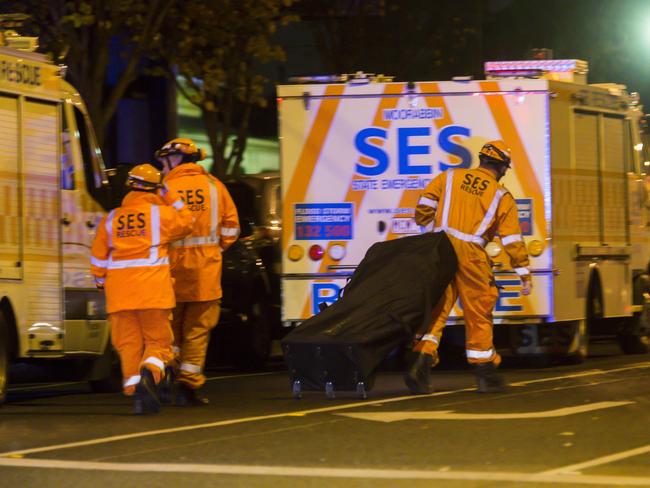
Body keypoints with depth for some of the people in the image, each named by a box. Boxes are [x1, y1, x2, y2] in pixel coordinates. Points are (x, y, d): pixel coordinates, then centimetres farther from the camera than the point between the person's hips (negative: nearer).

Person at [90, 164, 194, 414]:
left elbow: (99, 257, 12)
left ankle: (133, 388, -2)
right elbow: (186, 222, 16)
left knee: (128, 343, 7)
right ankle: (149, 374, -21)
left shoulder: (111, 218, 9)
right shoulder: (161, 212, -1)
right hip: (153, 290, -2)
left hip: (119, 290, 2)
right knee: (157, 340, 6)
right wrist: (170, 198, 19)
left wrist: (101, 281, 26)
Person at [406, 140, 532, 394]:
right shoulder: (501, 196, 6)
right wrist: (524, 272, 8)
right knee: (478, 313, 8)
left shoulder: (449, 177, 11)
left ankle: (421, 361, -10)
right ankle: (485, 373, 16)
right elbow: (512, 238, 4)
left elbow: (424, 205, 5)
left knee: (436, 308, 6)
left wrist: (430, 231, 22)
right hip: (470, 254, -2)